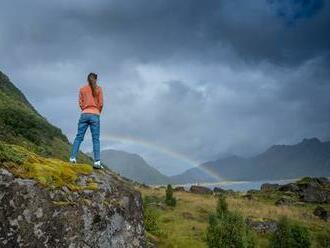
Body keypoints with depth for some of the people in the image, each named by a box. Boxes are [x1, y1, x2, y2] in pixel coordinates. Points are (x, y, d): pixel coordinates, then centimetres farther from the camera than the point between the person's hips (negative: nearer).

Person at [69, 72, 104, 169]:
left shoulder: (82, 89, 10)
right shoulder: (98, 88, 5)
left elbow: (80, 103, 8)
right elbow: (101, 103, 1)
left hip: (84, 114, 2)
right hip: (95, 115, -2)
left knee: (79, 137, 5)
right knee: (95, 139, -3)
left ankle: (73, 157, -2)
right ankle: (97, 161, -9)